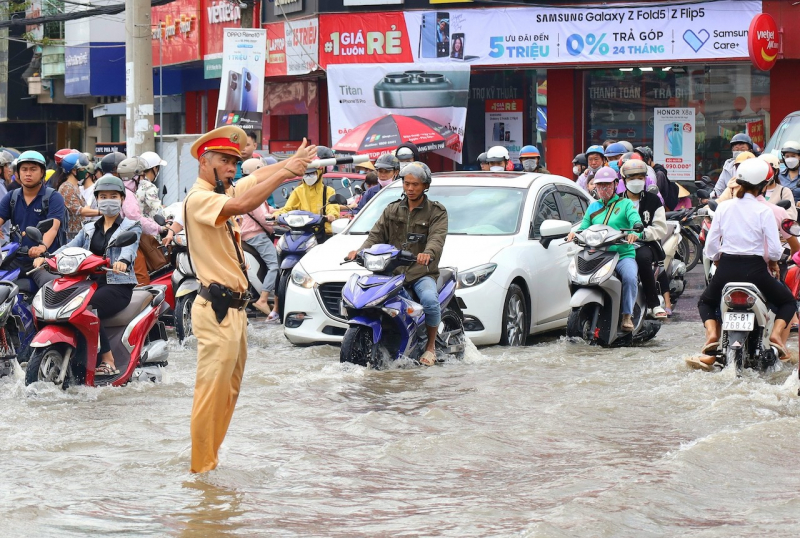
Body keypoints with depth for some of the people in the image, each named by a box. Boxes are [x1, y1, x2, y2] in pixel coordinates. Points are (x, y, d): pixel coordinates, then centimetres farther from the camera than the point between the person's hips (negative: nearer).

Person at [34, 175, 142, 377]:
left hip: (118, 286, -5)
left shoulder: (131, 228, 8)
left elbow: (130, 248, -14)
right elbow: (70, 247, 6)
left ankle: (108, 362, -28)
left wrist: (122, 261, -39)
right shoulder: (89, 229, 23)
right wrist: (47, 258, -15)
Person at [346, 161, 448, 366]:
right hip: (392, 271, 4)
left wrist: (428, 253, -36)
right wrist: (361, 251, -14)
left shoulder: (436, 212, 6)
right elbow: (377, 235, 9)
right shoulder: (392, 210, 19)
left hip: (422, 272, -4)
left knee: (430, 300, -33)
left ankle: (431, 347, -11)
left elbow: (437, 237, -12)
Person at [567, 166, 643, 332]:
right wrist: (575, 233, -7)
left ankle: (627, 315, -16)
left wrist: (635, 233, -31)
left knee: (630, 277, -32)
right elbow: (584, 227, 17)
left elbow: (636, 222, -7)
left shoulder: (626, 204, 9)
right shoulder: (592, 207, 22)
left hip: (624, 254, -3)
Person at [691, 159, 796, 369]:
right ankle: (775, 334, -6)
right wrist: (772, 263, 12)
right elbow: (774, 250, -11)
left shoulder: (723, 208, 1)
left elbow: (711, 245, 2)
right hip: (755, 271, -2)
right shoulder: (764, 211, -7)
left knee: (706, 302, 30)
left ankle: (712, 334, 2)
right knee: (788, 302, 20)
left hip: (726, 268, 2)